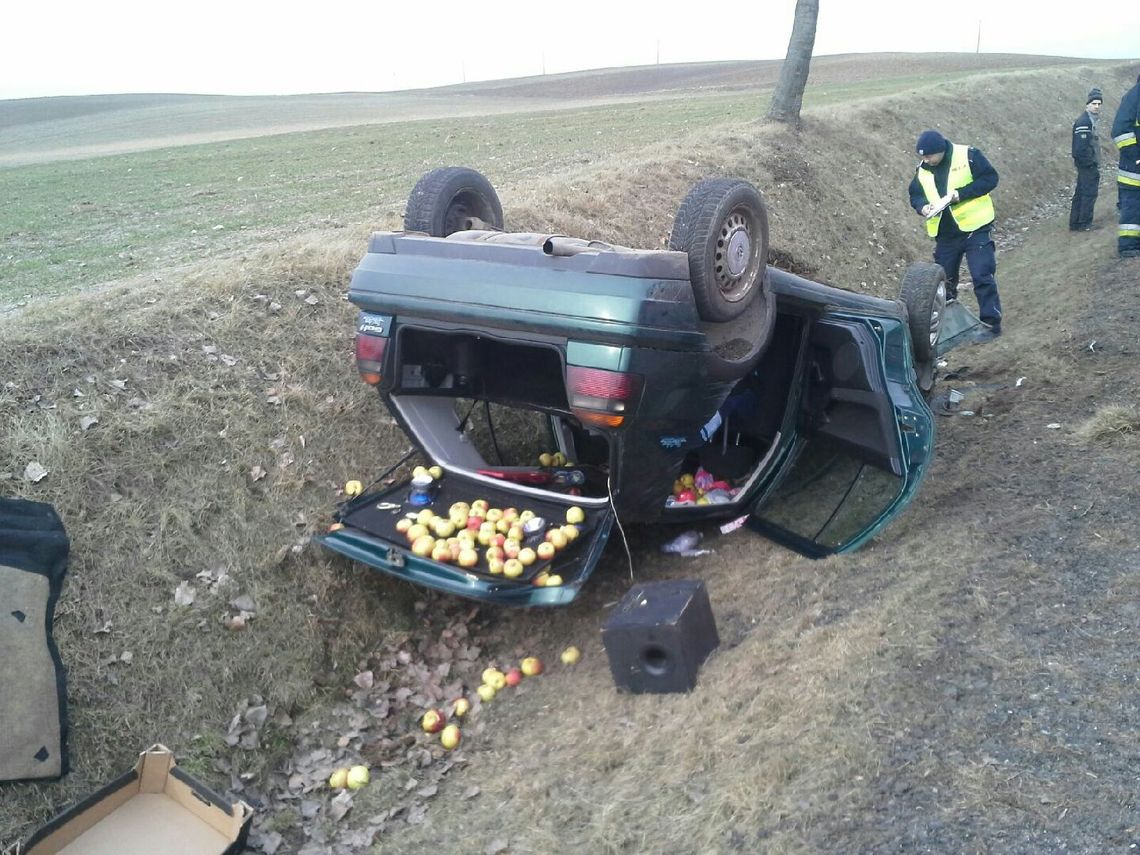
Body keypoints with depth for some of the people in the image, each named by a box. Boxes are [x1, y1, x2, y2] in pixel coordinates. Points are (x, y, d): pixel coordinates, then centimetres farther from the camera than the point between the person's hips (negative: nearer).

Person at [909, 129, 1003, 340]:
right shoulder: (922, 170, 3)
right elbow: (915, 195, 11)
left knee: (982, 277, -6)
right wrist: (922, 206, -12)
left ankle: (991, 324, 1)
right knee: (943, 280, 12)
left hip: (975, 229, -5)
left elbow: (990, 178, -12)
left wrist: (961, 193, -22)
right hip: (945, 234, 5)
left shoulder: (968, 156, -11)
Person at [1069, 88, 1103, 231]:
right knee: (1090, 193, -7)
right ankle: (1085, 224, -3)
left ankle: (1074, 223, 15)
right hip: (1088, 165, -10)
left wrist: (1094, 163, 17)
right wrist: (1091, 163, -18)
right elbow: (1081, 147, -22)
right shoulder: (1084, 122, -16)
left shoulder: (1090, 120, 17)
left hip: (1086, 164, 10)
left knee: (1080, 193, 11)